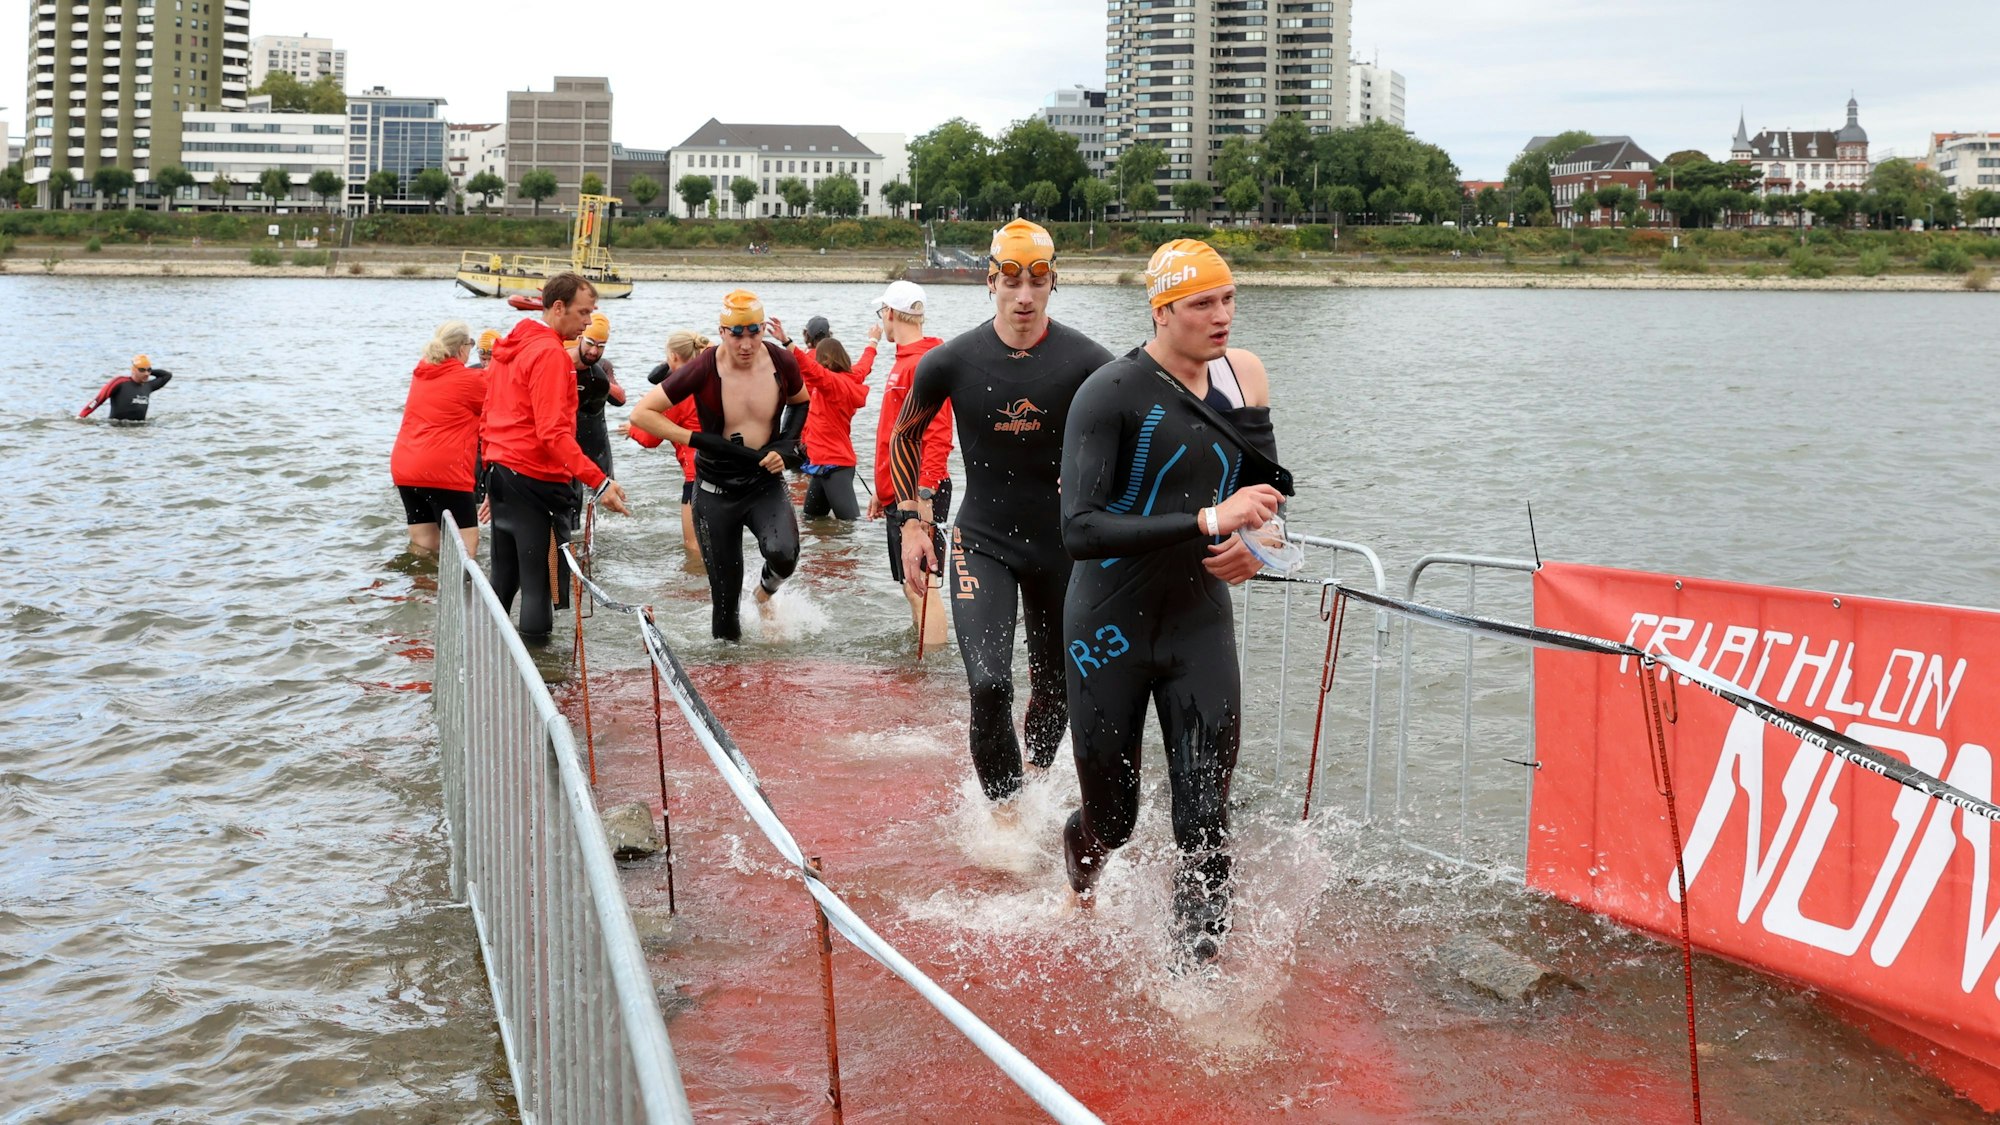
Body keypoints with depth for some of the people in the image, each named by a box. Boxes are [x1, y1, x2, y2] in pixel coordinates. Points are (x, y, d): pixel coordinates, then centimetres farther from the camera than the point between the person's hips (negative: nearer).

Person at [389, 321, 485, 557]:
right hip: (443, 471, -8)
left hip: (404, 467, 8)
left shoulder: (420, 374, 14)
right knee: (465, 549, -6)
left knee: (422, 548, 11)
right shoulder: (470, 380, -5)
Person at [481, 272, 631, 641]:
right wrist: (599, 481, -28)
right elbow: (553, 433, -23)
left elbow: (491, 418, 21)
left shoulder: (511, 348, 15)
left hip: (500, 472, 10)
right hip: (536, 481, -10)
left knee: (504, 580, 16)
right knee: (541, 584, -7)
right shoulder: (550, 353, -15)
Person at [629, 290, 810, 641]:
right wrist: (699, 439, -20)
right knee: (725, 591, 2)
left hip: (766, 483, 1)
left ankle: (768, 588, 7)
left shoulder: (781, 362, -8)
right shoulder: (704, 369, -17)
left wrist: (787, 444, -1)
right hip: (716, 490, -1)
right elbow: (641, 413, -14)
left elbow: (800, 402, 16)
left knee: (782, 553, -28)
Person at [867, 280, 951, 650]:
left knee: (920, 585, -12)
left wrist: (924, 494, -28)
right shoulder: (905, 361, 18)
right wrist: (884, 491, 25)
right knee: (911, 584, 15)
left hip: (917, 495, -10)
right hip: (900, 495, 10)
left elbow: (937, 437, -23)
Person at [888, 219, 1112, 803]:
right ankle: (1004, 806, 0)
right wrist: (910, 521, 4)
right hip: (981, 542, -1)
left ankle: (1036, 776, 43)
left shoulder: (1086, 361, -11)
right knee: (990, 684, -18)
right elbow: (904, 437, 10)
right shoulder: (951, 361, -8)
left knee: (1056, 685, 15)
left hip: (1060, 543, 1)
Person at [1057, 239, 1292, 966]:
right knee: (1113, 823, 9)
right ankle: (1080, 847, 46)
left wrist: (1253, 546, -1)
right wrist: (1208, 520, -32)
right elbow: (1081, 532, -27)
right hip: (1111, 632, -4)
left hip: (1201, 626, 4)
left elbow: (1268, 489, 22)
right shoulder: (1111, 394, -16)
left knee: (1205, 822, -5)